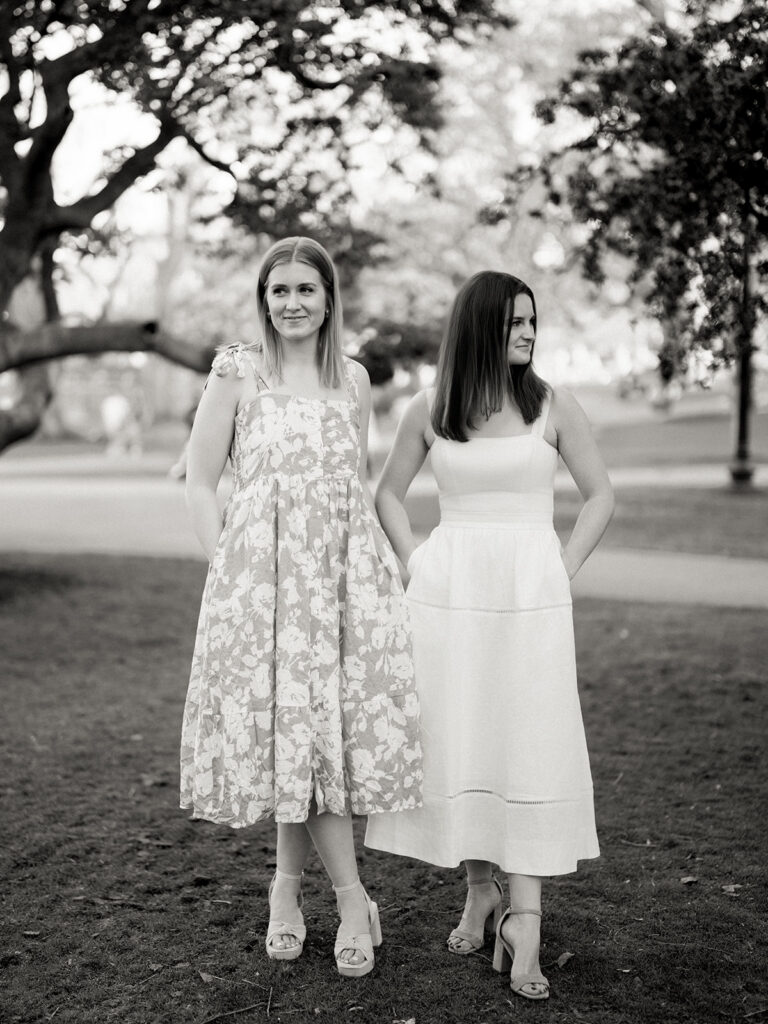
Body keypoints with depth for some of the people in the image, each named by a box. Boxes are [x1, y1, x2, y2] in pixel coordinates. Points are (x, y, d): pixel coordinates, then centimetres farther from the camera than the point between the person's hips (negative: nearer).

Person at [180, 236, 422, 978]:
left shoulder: (353, 379, 11)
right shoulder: (238, 373, 0)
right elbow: (199, 484, 1)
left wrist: (378, 563, 9)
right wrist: (227, 568, -7)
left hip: (347, 575, 3)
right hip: (260, 575, -3)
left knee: (319, 724, 0)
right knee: (291, 728, -3)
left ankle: (289, 882, 19)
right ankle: (352, 900, 10)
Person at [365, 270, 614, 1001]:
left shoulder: (553, 407, 1)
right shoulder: (427, 410, 3)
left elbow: (600, 495, 8)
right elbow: (388, 493, 15)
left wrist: (563, 571, 0)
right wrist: (414, 566, 5)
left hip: (530, 597, -1)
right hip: (447, 596, 1)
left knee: (529, 747, -4)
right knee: (455, 745, 5)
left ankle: (525, 921, 0)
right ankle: (480, 892, 22)